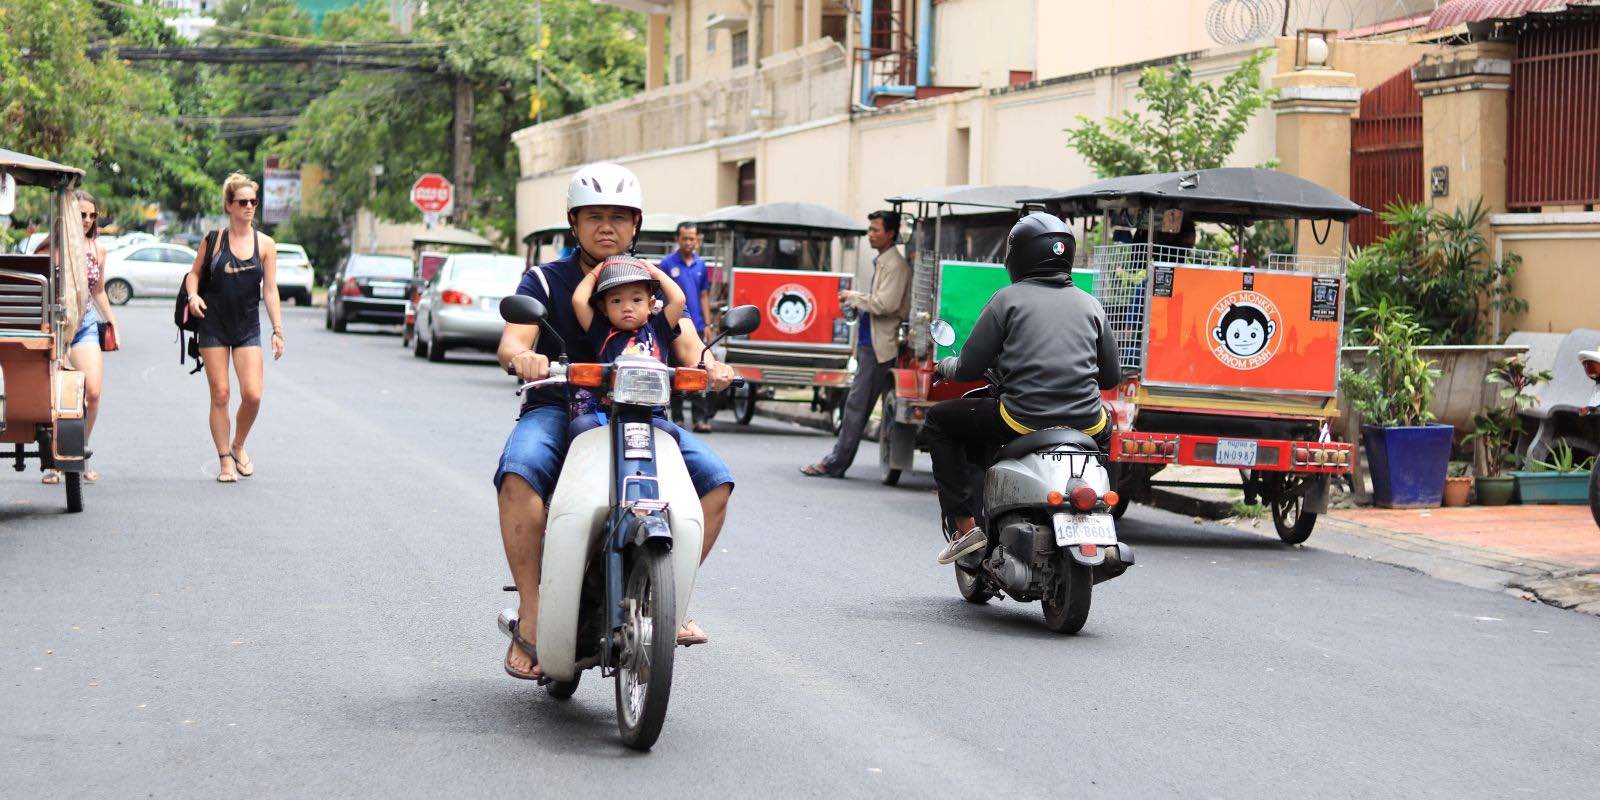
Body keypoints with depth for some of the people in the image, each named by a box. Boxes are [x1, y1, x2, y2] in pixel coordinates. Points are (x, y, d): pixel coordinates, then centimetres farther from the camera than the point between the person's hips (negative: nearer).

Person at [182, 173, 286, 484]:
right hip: (213, 326, -1)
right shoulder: (213, 240, 0)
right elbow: (194, 273, 10)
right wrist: (193, 296, -11)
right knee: (220, 395, 0)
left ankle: (238, 446, 18)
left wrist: (278, 331, -5)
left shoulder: (265, 244, 1)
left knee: (252, 395, -10)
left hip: (248, 328, 1)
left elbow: (270, 290, 1)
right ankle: (225, 461, 10)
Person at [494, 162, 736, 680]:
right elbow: (512, 341, -10)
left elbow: (685, 342, -1)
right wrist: (522, 357, -36)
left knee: (715, 479, -19)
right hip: (556, 409, -3)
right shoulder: (545, 281, 6)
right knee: (519, 473, -36)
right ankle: (530, 616, -30)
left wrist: (706, 362, -25)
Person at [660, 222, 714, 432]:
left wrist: (707, 324, 10)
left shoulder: (701, 264, 12)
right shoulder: (668, 263, 0)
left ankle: (700, 417, -5)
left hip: (696, 327, 3)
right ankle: (677, 418, 7)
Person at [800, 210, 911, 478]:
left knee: (857, 405, -7)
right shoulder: (880, 262, 19)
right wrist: (856, 302, 12)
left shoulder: (895, 265, -13)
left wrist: (853, 296, -11)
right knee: (855, 405, 11)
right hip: (869, 342, 10)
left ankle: (835, 463, -6)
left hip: (878, 346, -10)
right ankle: (836, 460, 14)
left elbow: (884, 305, -22)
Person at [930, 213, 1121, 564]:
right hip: (1084, 423, 4)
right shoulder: (1090, 304, 13)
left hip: (1023, 420, -4)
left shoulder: (1008, 299, 3)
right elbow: (1110, 376, 17)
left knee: (939, 421, 17)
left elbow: (971, 366, 1)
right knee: (1105, 427, 41)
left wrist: (945, 367, 24)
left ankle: (965, 524, 7)